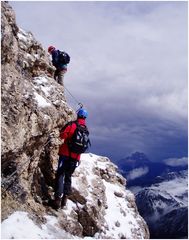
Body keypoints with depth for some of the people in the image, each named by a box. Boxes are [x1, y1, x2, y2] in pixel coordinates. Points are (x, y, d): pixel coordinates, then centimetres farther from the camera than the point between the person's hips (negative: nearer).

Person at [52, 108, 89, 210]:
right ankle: (65, 197, 14)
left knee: (60, 175, -2)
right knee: (68, 176, 17)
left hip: (66, 154, -4)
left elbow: (62, 135, -11)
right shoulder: (86, 129, 7)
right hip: (76, 157, 4)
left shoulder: (72, 125, -7)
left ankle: (58, 198, -12)